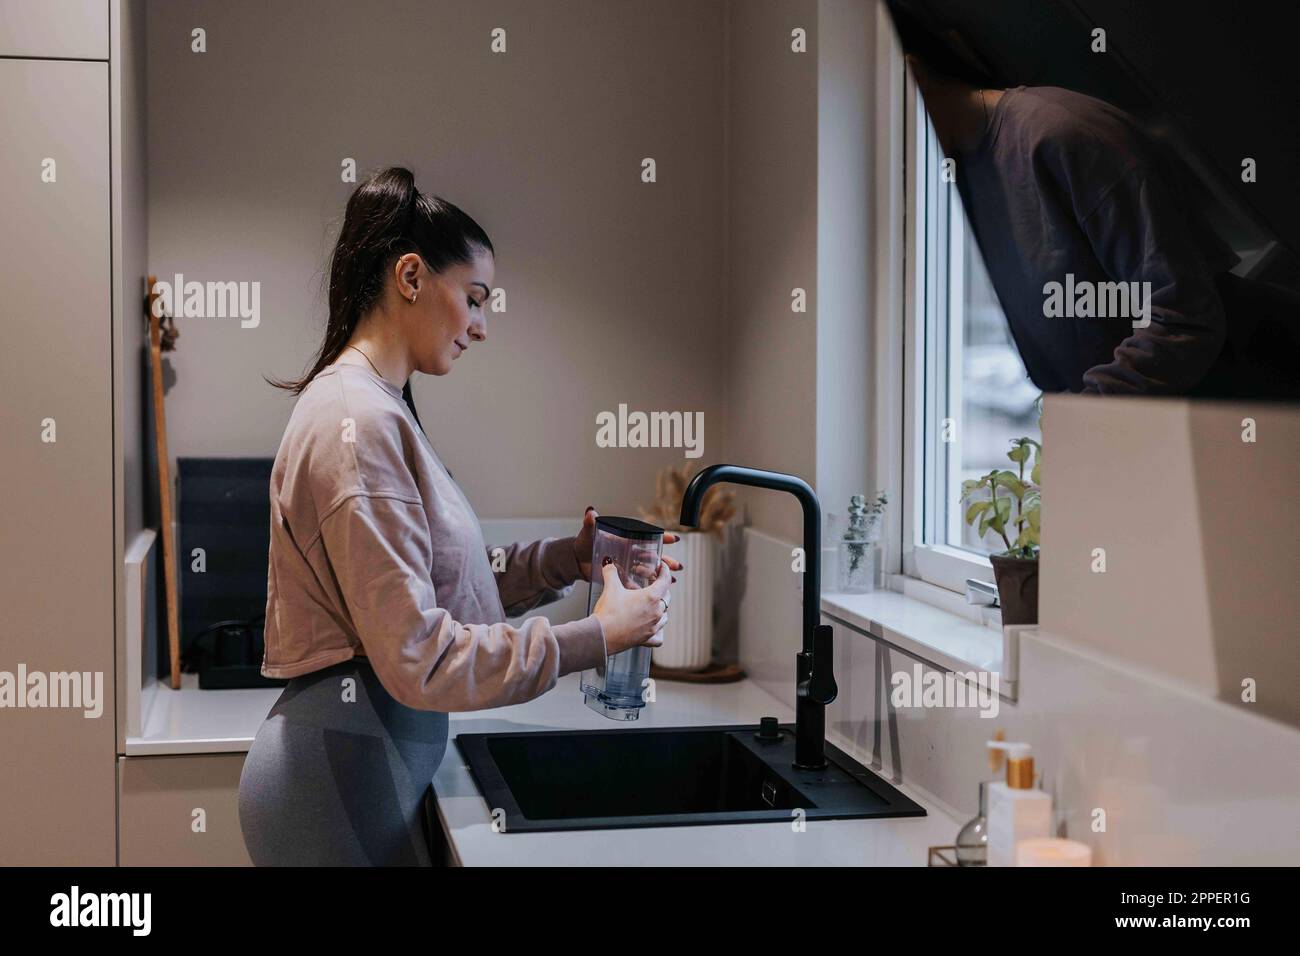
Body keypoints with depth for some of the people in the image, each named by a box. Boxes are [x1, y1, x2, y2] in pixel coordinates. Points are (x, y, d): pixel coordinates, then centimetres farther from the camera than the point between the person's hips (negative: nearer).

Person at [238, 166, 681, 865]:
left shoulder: (373, 409, 13)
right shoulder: (357, 422, -18)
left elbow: (438, 588, 11)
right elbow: (418, 658, -22)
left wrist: (567, 559, 3)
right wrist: (597, 636, -16)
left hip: (362, 754, 10)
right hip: (340, 770, -10)